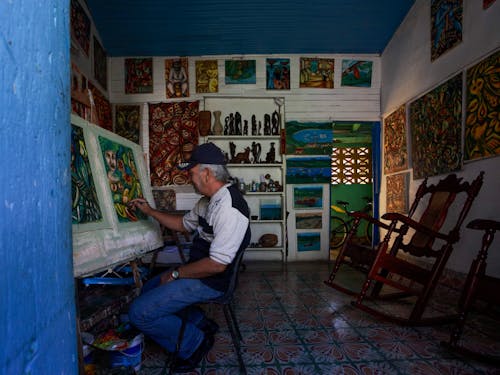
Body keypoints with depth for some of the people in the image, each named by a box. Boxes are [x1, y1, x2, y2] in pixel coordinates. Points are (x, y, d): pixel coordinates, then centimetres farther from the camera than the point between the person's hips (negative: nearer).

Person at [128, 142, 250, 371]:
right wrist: (149, 211, 19)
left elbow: (217, 264, -28)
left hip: (210, 281, -10)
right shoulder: (208, 201, 6)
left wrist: (175, 274, -16)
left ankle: (194, 342, 6)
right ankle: (201, 324, 19)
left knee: (139, 312, -12)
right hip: (198, 271, 10)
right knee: (149, 290, 23)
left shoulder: (229, 208, -27)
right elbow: (184, 224, 22)